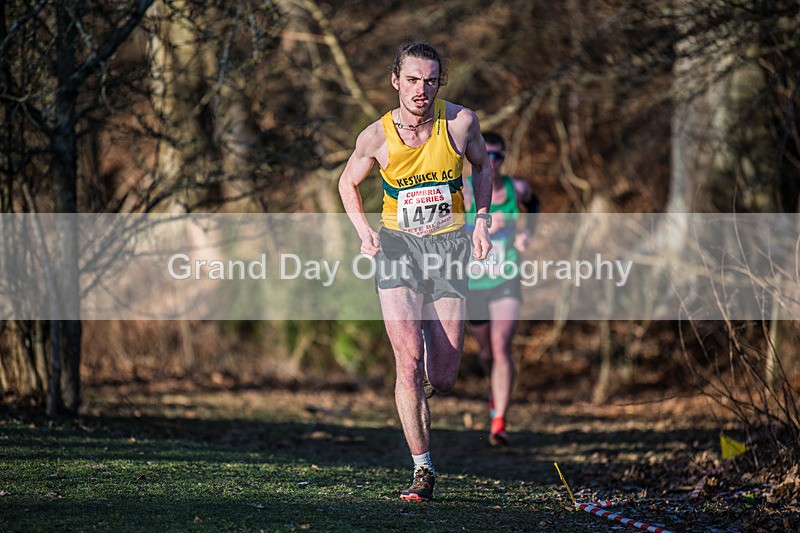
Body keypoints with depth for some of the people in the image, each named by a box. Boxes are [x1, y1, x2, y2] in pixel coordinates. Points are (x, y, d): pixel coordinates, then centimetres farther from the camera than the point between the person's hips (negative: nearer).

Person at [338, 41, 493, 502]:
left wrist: (482, 221, 4)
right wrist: (363, 230, -1)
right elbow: (349, 182, 12)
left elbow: (482, 166, 14)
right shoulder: (377, 136, -7)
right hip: (397, 244, -1)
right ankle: (423, 469, -11)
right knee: (409, 360, -19)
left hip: (449, 244, 1)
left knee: (442, 380, -1)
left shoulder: (461, 122, -7)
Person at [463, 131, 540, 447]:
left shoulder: (516, 189, -2)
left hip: (506, 282, 0)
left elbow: (533, 205, 23)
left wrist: (527, 233, 5)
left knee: (502, 349, -17)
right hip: (472, 284, 0)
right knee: (486, 352, 16)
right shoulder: (462, 192, -12)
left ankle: (499, 423, -18)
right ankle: (495, 392, 50)